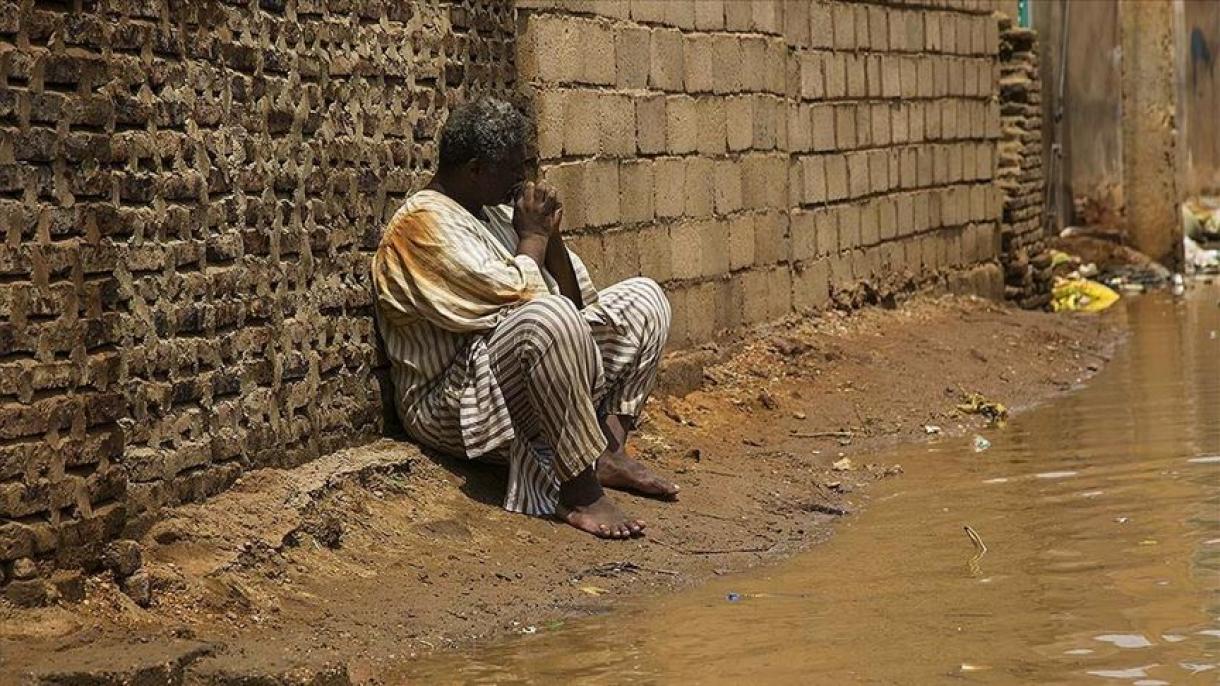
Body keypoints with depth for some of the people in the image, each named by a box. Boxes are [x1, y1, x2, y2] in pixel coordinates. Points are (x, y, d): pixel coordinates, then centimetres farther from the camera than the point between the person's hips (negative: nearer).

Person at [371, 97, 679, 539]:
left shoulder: (495, 212, 17)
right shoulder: (423, 224, -12)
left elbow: (579, 299, 18)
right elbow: (511, 295, -22)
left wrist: (551, 235, 2)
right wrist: (533, 237, -4)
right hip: (455, 409, -10)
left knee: (643, 298, 8)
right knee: (550, 316, -37)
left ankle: (609, 450, -7)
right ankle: (580, 494, -29)